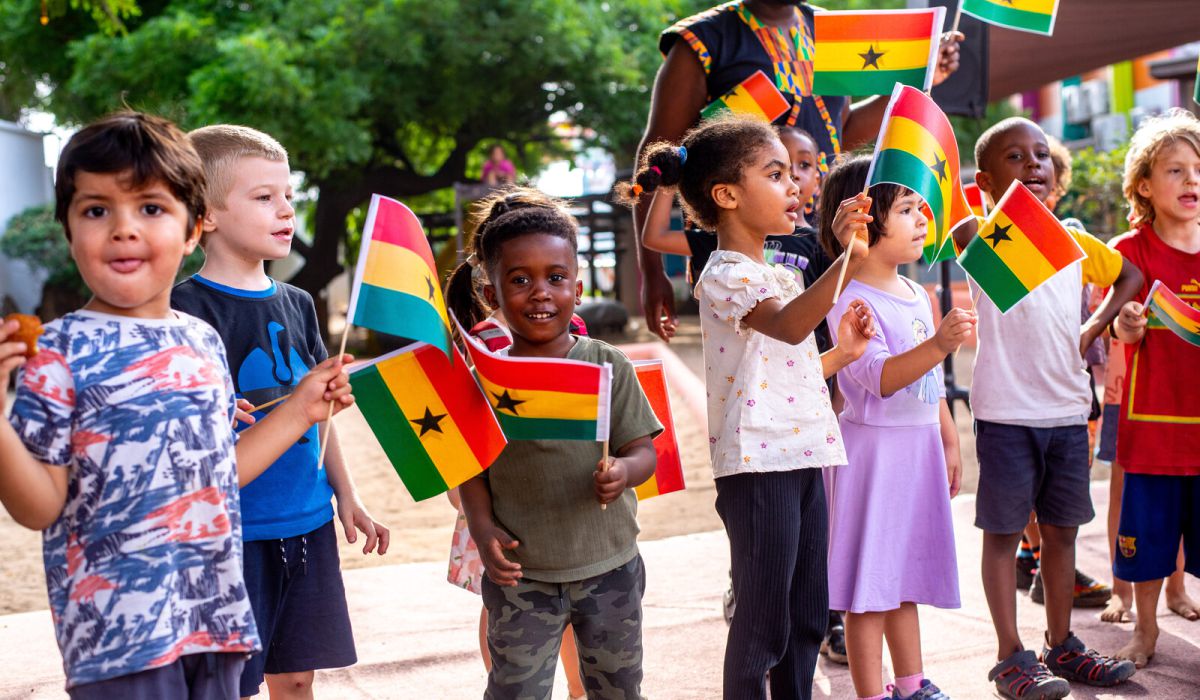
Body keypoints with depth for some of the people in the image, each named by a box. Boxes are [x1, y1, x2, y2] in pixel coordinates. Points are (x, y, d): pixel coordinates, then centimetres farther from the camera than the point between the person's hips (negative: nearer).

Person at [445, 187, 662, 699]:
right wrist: (482, 526, -14)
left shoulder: (609, 365, -4)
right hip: (521, 575, -1)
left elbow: (643, 450, -3)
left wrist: (625, 471, -24)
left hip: (609, 566, 2)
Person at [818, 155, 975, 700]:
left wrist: (949, 442, 21)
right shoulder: (852, 302, -16)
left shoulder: (916, 295, 11)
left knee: (906, 574, 17)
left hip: (920, 446, 8)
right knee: (869, 581, -2)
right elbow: (881, 378, -27)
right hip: (873, 447, -8)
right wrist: (940, 343, -39)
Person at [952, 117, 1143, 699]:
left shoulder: (1074, 241, 12)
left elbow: (1129, 275, 27)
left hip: (1067, 411, 5)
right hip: (1006, 413, -5)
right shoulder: (982, 237, -3)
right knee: (1003, 532, 2)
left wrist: (1093, 328, 15)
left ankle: (1062, 647, 26)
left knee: (1060, 530, 13)